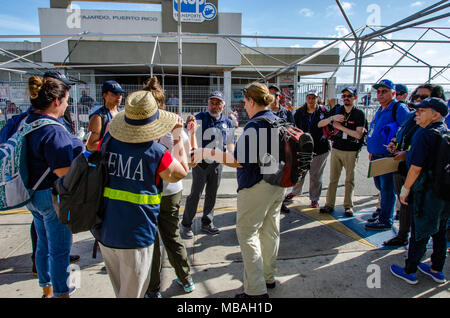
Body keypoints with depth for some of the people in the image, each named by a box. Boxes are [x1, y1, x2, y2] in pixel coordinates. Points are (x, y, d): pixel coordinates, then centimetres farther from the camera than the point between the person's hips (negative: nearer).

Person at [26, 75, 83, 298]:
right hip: (52, 197, -10)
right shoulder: (54, 131, -26)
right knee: (59, 249, 7)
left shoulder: (27, 123, 4)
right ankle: (61, 293, 25)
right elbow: (64, 171, -27)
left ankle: (47, 289, 43)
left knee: (44, 243, 24)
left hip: (33, 195, 10)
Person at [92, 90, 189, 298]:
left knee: (120, 288, 25)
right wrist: (177, 136, 8)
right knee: (132, 292, 14)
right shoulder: (156, 153, -18)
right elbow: (182, 171, 1)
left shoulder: (108, 140, -4)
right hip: (135, 235, -6)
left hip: (104, 232, 6)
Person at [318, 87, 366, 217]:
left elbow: (358, 134, -12)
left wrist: (341, 127, -13)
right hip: (336, 149, 2)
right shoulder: (337, 111, 8)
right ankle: (329, 204, 10)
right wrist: (332, 118, -14)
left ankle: (348, 206, 14)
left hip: (351, 151, -2)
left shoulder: (359, 114, -1)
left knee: (349, 180, 4)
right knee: (333, 179, 4)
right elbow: (319, 124, 3)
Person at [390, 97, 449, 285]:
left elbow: (416, 167, -20)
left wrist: (405, 189, -10)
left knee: (419, 233, 2)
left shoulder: (425, 134, -18)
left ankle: (409, 272, 15)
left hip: (427, 192, -8)